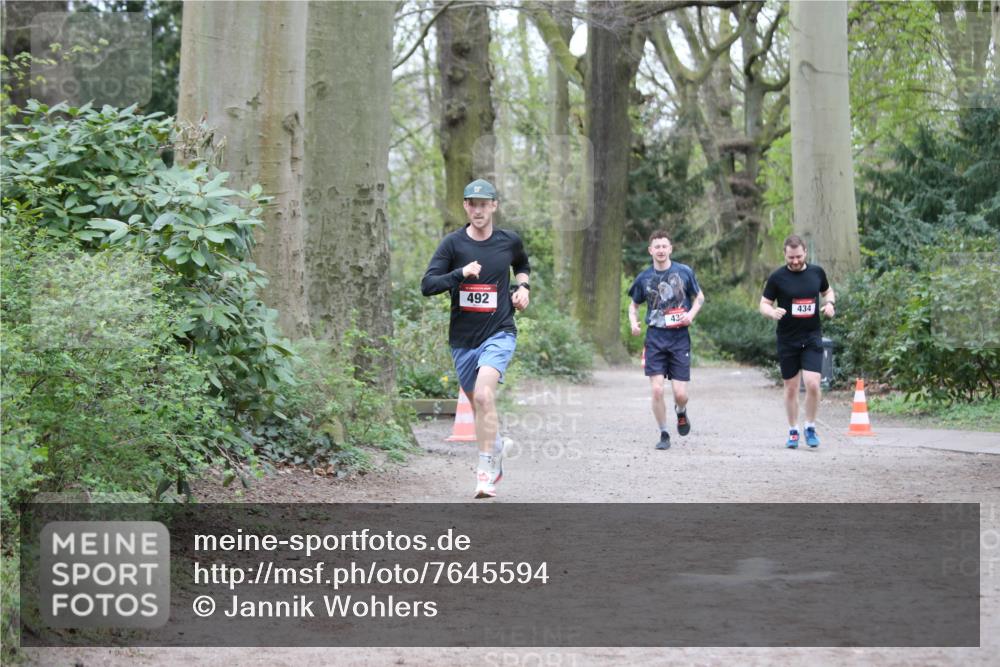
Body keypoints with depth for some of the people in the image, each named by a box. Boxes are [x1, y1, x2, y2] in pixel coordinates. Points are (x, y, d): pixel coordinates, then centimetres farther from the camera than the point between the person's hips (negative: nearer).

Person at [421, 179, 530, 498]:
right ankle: (496, 447, 43)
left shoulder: (509, 241, 4)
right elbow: (427, 285, -11)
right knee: (478, 406, 13)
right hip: (463, 338, 2)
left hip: (499, 333, -2)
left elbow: (522, 264, 28)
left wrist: (523, 286, 8)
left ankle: (485, 471, -21)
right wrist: (461, 273, -26)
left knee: (484, 394, -24)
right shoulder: (453, 243, -3)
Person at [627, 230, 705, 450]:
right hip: (655, 337, 1)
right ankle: (663, 434, 10)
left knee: (680, 394, -4)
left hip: (680, 337, -1)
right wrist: (633, 322, -3)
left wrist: (691, 314, -7)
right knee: (657, 391, -9)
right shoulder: (644, 278, 3)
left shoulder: (684, 272, 0)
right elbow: (634, 305, 17)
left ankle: (681, 412, 33)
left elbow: (699, 296, 13)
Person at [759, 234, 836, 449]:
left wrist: (830, 303, -1)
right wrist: (772, 312, -22)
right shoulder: (777, 277, -5)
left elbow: (828, 291, 21)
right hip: (787, 340, -1)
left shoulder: (817, 272, 3)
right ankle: (793, 431, 21)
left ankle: (810, 427, 6)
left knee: (812, 383, -13)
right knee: (791, 388, 6)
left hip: (812, 338, 1)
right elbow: (763, 304, 0)